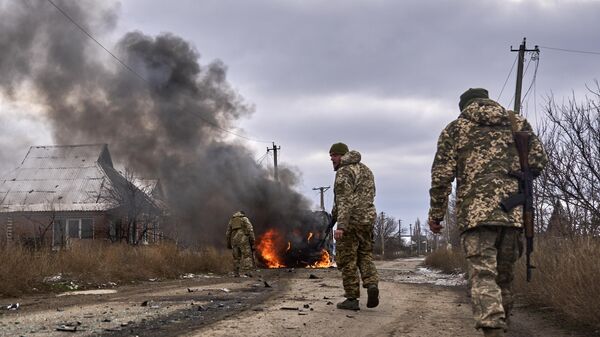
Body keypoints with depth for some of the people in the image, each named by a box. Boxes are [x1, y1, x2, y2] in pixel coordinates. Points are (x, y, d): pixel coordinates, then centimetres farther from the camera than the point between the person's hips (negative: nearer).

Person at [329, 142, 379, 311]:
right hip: (368, 219, 8)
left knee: (347, 260, 0)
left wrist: (340, 226, -26)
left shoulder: (344, 172, -10)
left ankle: (352, 299, 2)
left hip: (350, 221, -8)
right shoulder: (366, 170, 17)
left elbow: (344, 201, -20)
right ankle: (372, 284, -8)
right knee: (365, 255, 16)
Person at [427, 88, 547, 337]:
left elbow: (441, 175, 4)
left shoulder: (455, 128, 12)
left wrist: (435, 214, 10)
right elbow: (538, 160, 9)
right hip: (514, 212, 3)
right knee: (504, 277, 14)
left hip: (476, 211, -3)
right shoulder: (517, 122, 18)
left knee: (483, 277, -10)